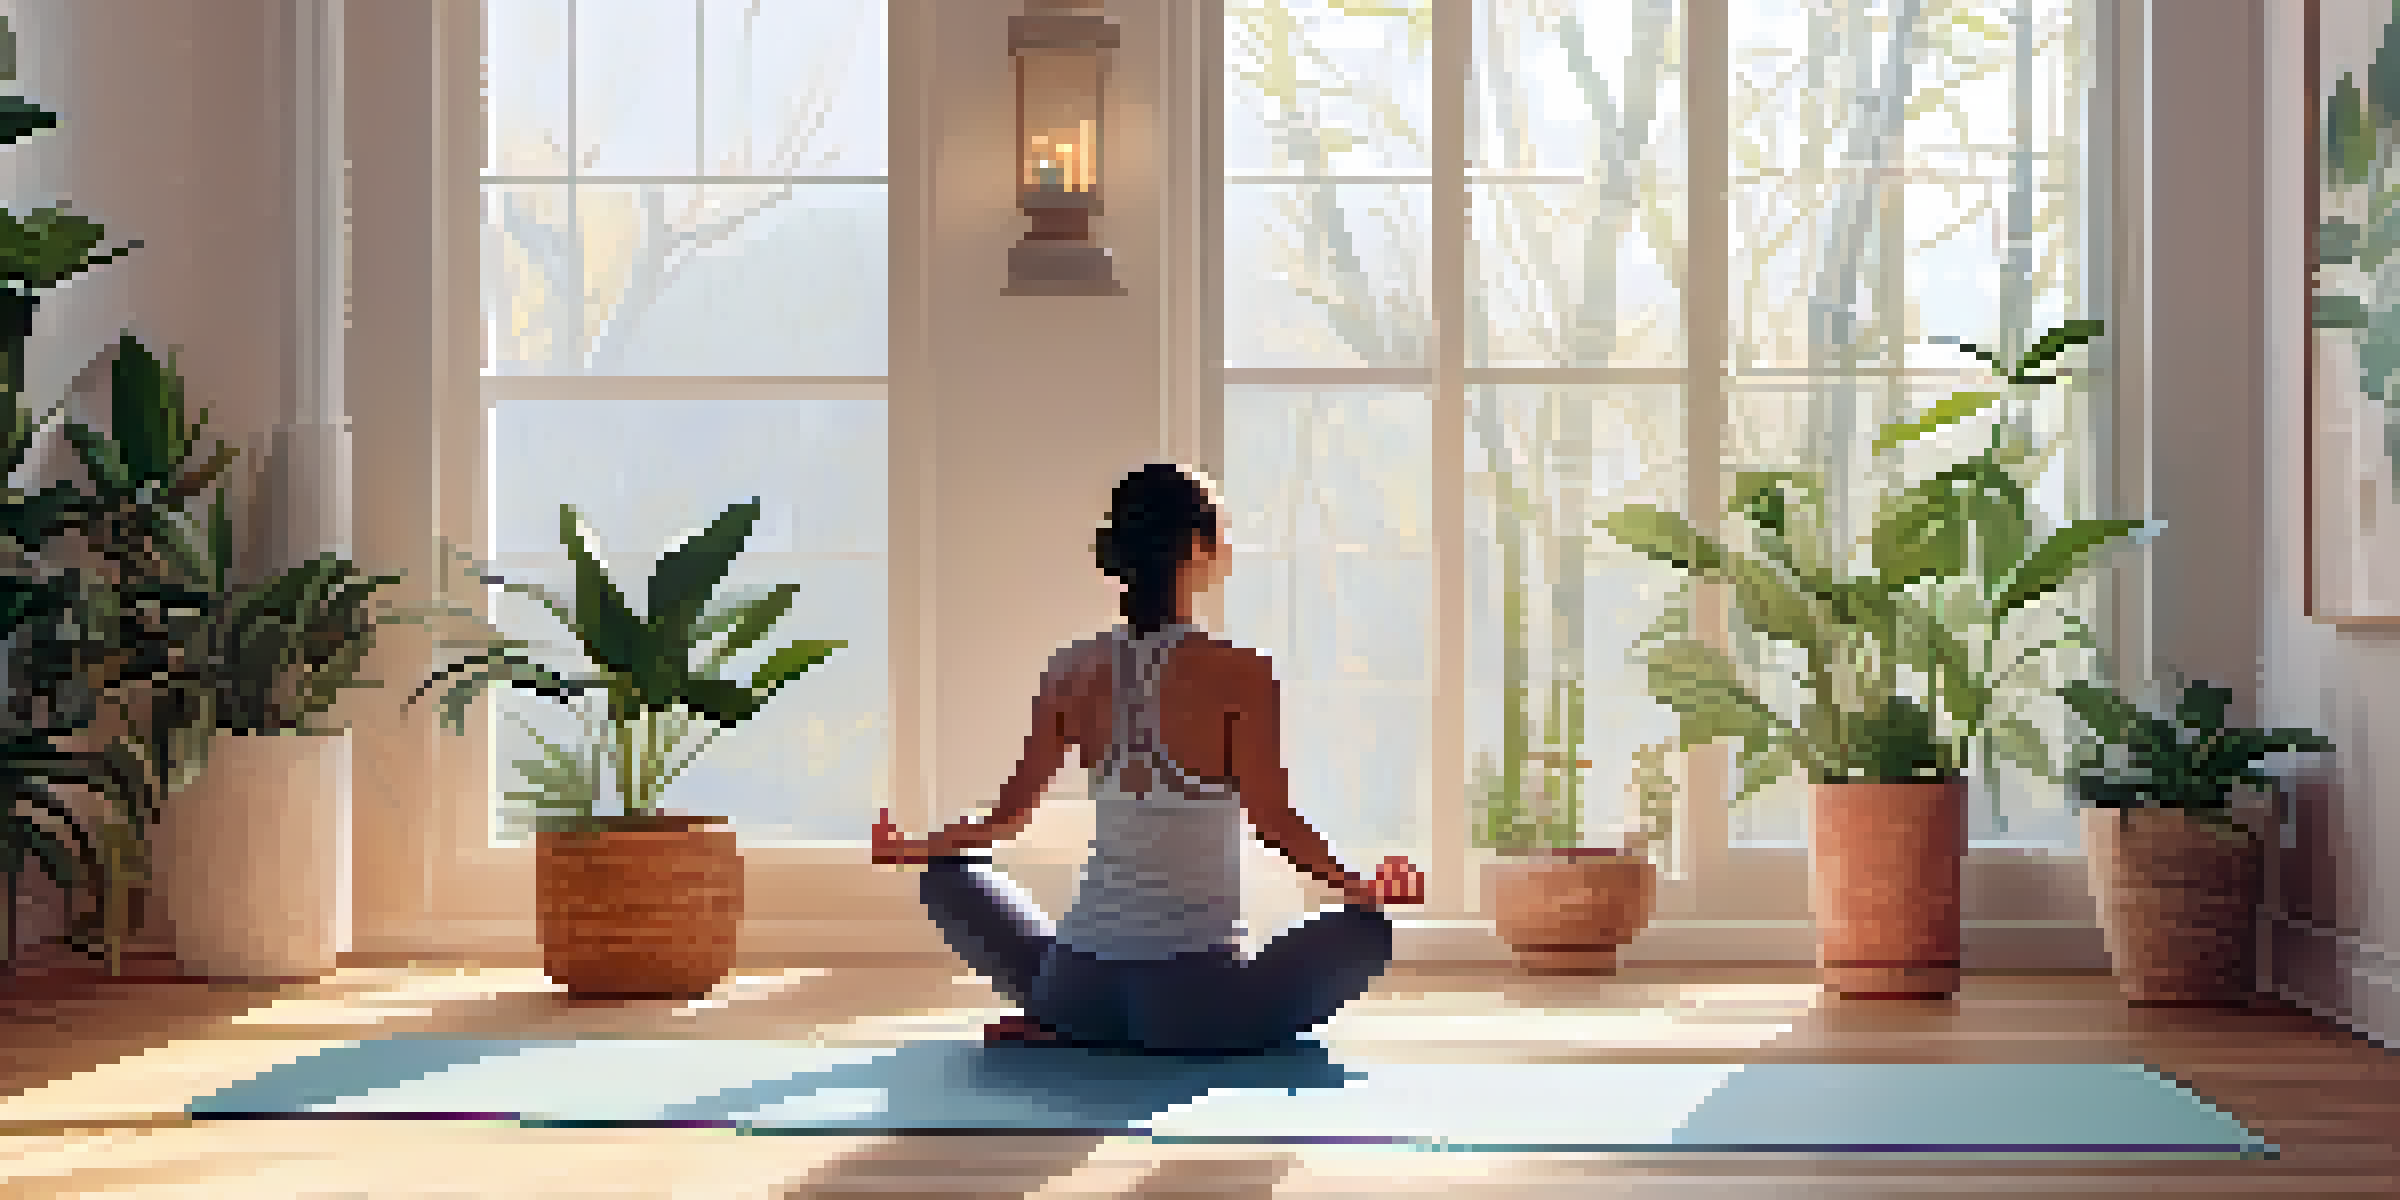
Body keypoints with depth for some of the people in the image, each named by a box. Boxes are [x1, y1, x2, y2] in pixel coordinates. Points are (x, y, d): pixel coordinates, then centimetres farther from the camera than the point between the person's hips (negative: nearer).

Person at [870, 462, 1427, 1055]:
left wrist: (908, 848, 25)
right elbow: (1272, 819, -16)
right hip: (1190, 996, -5)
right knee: (1367, 927, 4)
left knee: (949, 872, 30)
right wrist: (1358, 888, -5)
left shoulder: (1075, 668, 5)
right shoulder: (1235, 672, -9)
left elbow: (1010, 813, 9)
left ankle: (1046, 1023, 7)